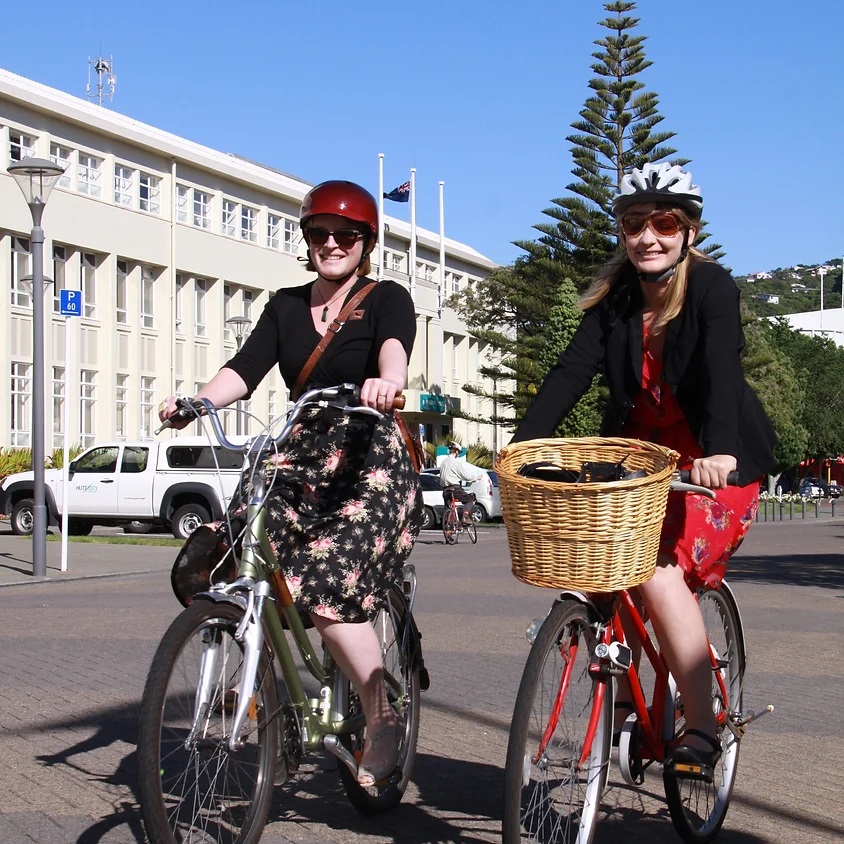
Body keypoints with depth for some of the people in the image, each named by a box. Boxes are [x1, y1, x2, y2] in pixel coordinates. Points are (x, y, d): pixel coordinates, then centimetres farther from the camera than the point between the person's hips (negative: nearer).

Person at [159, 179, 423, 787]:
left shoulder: (386, 298, 2)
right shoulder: (286, 306, 16)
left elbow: (395, 346, -21)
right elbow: (247, 366, 0)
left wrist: (387, 380, -46)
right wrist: (197, 401, -20)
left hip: (373, 461, -5)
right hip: (303, 462, 5)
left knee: (326, 582, -26)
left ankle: (383, 721, -8)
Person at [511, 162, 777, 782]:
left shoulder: (712, 287, -13)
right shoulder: (614, 300, 1)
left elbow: (721, 370, -29)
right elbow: (571, 373, -11)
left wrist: (718, 451, -47)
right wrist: (522, 445, -26)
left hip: (717, 464, -5)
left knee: (660, 571, -25)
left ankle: (701, 731, -18)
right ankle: (620, 699, 3)